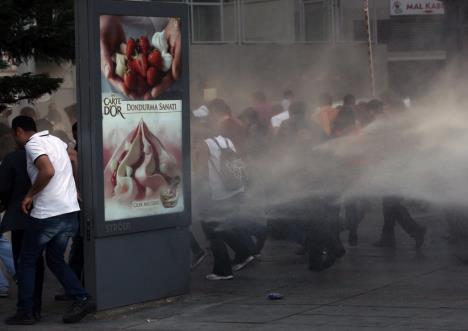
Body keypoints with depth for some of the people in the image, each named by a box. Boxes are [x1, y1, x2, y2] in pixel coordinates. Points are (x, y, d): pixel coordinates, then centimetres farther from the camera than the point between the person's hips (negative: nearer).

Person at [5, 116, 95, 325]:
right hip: (69, 213, 7)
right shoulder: (55, 140, 14)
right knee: (55, 259, 18)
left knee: (27, 261, 8)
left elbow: (48, 171, -26)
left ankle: (25, 312, 8)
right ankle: (81, 299, 3)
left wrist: (30, 195, -15)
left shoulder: (33, 144, -10)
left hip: (47, 214, -7)